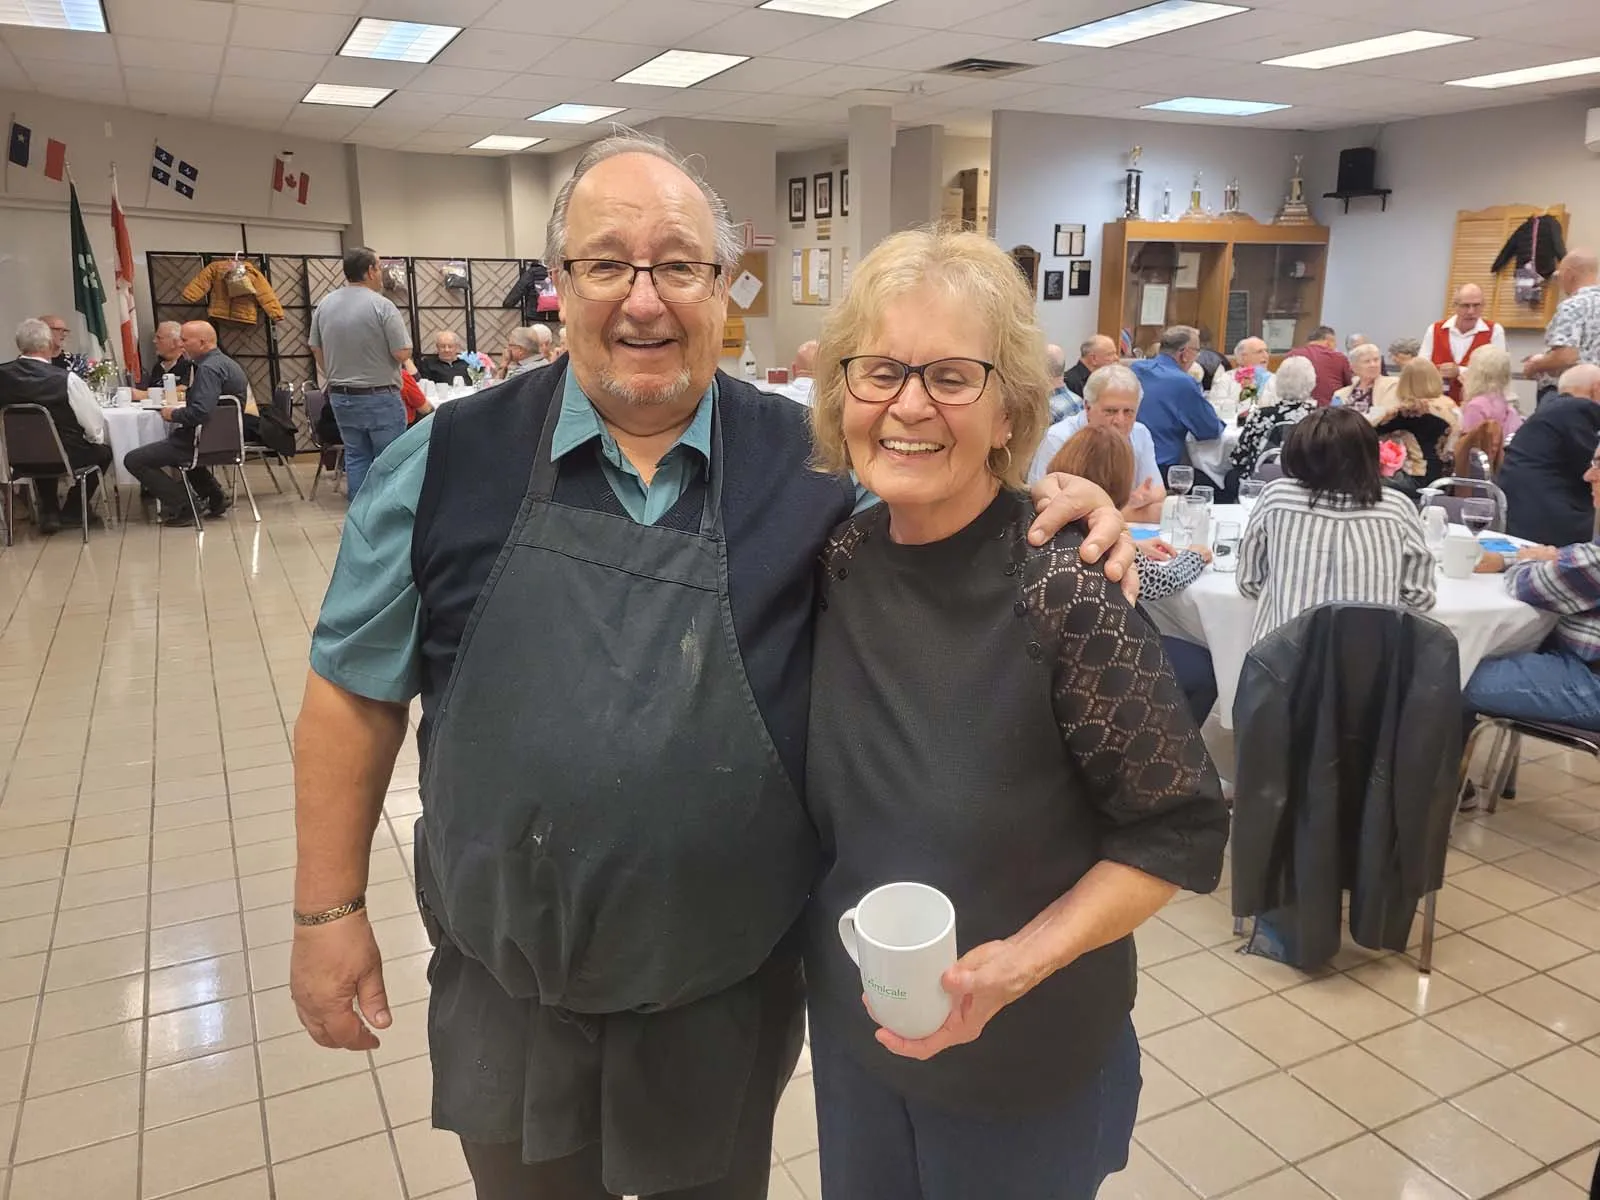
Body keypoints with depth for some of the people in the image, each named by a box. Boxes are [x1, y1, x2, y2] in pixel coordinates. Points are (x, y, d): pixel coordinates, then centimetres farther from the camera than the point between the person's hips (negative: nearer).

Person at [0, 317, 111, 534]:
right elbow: (96, 427, -14)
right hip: (66, 457, -5)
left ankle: (49, 511, 34)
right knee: (104, 451, 24)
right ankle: (74, 508, 30)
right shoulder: (66, 379, -23)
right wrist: (96, 439, 8)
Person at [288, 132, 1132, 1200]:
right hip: (507, 998, 1)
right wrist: (328, 909, 0)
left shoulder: (810, 463, -8)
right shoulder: (450, 462, -9)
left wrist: (1056, 498, -15)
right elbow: (357, 691, -1)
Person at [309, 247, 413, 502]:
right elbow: (403, 353, -15)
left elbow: (316, 349, 11)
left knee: (356, 458, 12)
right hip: (379, 397, -6)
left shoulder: (324, 304, 4)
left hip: (340, 396, 6)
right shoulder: (382, 305, -15)